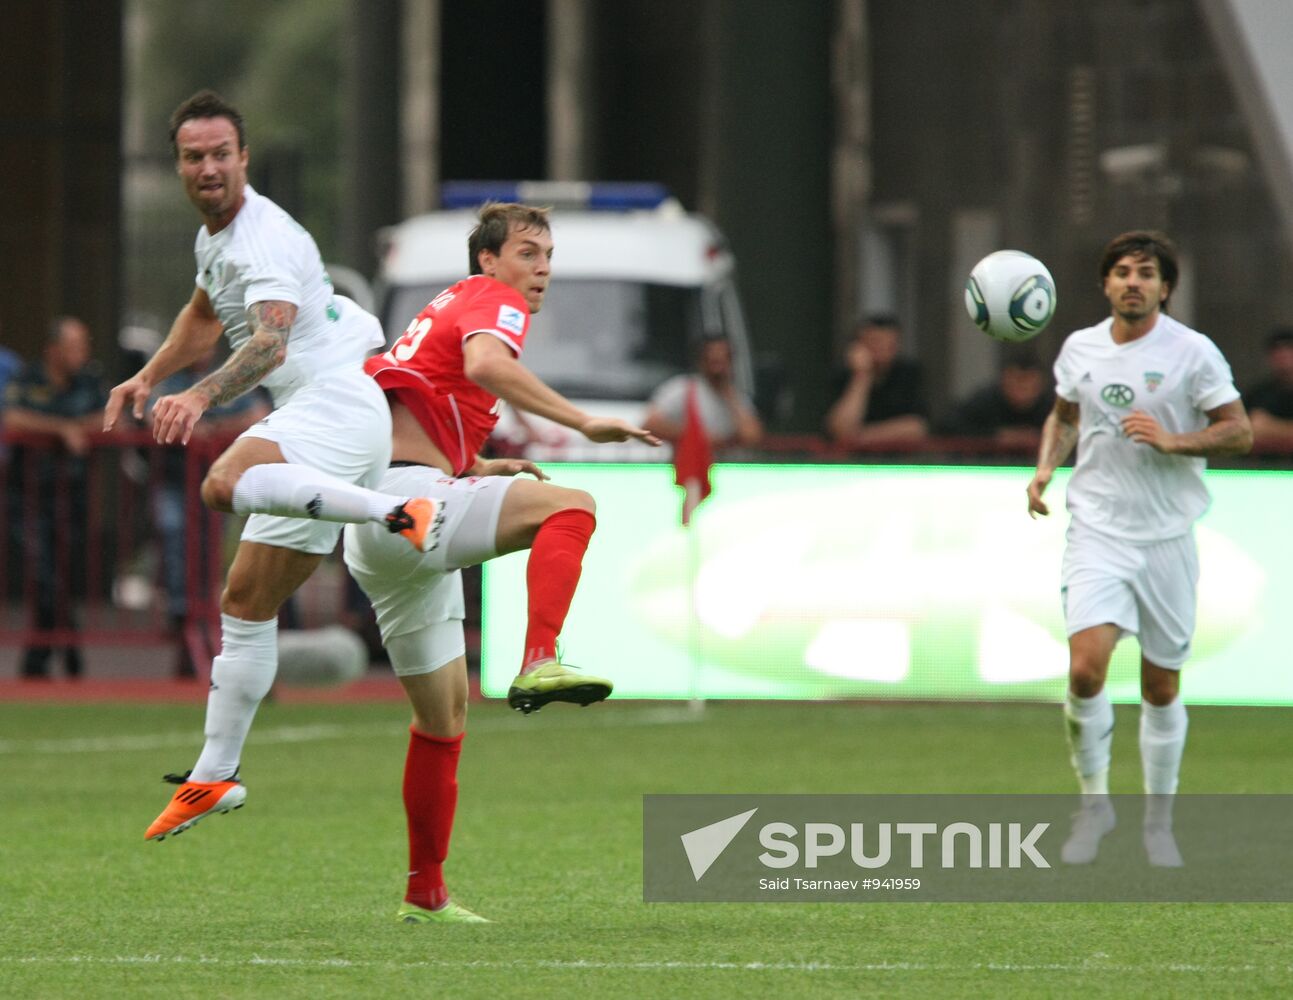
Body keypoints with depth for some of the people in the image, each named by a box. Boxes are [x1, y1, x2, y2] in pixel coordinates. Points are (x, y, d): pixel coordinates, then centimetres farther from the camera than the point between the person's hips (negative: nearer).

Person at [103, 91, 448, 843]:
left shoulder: (265, 239, -14)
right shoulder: (216, 236, 17)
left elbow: (272, 339, -31)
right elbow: (206, 315, 39)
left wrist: (201, 397, -46)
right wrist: (148, 377, 28)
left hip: (339, 404, -10)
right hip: (311, 424, 10)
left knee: (226, 486, -39)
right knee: (246, 605, 10)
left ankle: (401, 512, -40)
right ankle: (214, 776, 16)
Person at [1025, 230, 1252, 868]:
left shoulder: (1193, 353, -6)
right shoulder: (1080, 349, 5)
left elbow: (1239, 432, -5)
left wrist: (1173, 440, -20)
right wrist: (1045, 467, 4)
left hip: (1167, 538, -1)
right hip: (1097, 530, 1)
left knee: (1161, 687, 6)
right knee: (1086, 669, -17)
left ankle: (1159, 820, 22)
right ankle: (1094, 802, 1)